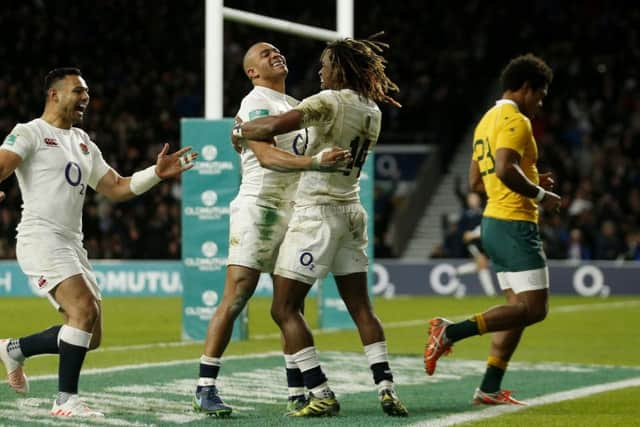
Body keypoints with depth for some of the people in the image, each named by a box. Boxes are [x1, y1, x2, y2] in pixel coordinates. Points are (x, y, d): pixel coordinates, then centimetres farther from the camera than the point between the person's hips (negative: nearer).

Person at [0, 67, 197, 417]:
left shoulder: (83, 143, 22)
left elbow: (116, 188, 22)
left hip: (71, 244, 8)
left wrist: (157, 173, 9)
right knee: (84, 311, -24)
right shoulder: (30, 133, -1)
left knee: (89, 337, 5)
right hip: (41, 239, -8)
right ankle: (66, 401, -18)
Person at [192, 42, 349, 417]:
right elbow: (266, 155, -24)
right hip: (258, 207, -8)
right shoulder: (256, 104, -9)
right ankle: (205, 389, -9)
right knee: (235, 299, -10)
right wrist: (315, 161, -36)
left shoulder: (298, 106, 19)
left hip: (292, 213, 8)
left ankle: (298, 392, 12)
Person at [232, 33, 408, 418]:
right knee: (361, 306, 10)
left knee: (284, 309, -1)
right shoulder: (373, 111, 8)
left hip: (318, 213, -8)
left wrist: (240, 130, -5)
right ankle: (387, 388, 1)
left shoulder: (330, 102, -15)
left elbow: (273, 127, -23)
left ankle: (321, 394, -6)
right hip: (352, 210, 8)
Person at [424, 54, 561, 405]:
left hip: (494, 222, 10)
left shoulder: (488, 120, 18)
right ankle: (450, 332, -15)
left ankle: (490, 389, 6)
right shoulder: (515, 120, -12)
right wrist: (539, 195, -14)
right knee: (533, 308, -10)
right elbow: (504, 168, -27)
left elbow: (475, 181, 22)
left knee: (519, 307, 10)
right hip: (514, 223, -10)